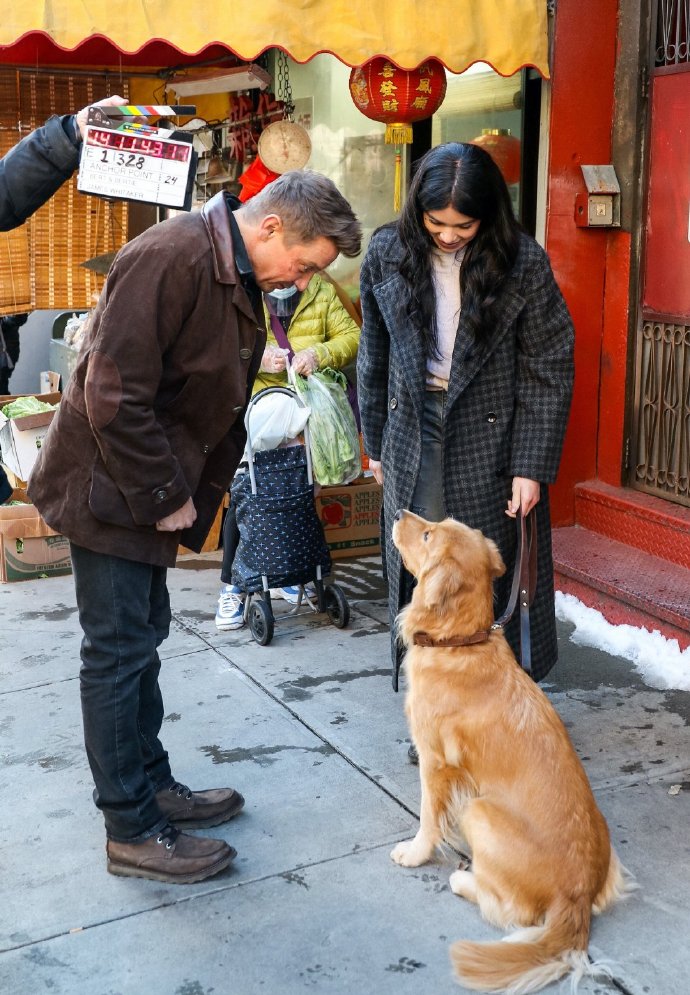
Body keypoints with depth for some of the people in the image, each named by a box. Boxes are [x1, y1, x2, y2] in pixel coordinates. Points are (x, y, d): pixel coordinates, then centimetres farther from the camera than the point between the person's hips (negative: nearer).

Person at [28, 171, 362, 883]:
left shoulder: (238, 280, 9)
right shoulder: (171, 257, -23)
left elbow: (218, 405, 15)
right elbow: (114, 397, -27)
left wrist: (193, 497, 8)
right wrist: (164, 498, -19)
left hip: (150, 495, 10)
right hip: (108, 491, -9)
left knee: (142, 636, 18)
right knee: (118, 652, -1)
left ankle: (153, 787, 32)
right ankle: (132, 832, 10)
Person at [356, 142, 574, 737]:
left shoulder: (523, 264, -10)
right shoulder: (389, 255, -1)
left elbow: (548, 371, -8)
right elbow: (374, 358, 9)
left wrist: (532, 465, -11)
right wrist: (376, 443, 11)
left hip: (490, 440, -3)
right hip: (414, 428, 3)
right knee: (417, 575, 5)